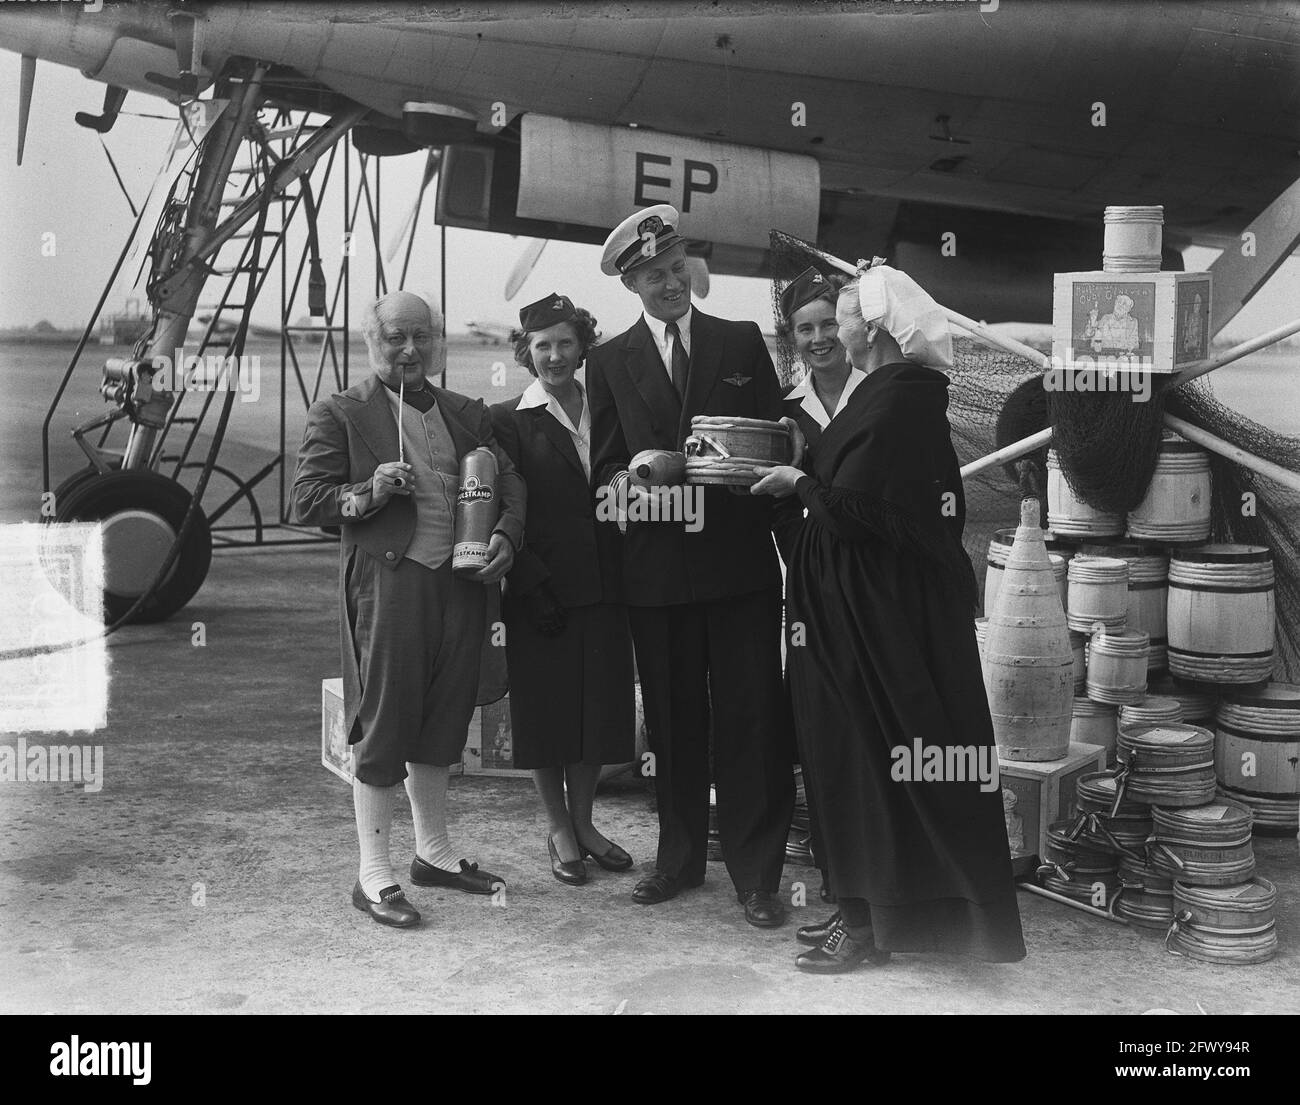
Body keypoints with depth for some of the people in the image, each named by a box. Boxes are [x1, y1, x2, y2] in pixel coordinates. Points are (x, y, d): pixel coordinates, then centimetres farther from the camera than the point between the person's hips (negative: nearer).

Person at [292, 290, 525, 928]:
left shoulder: (466, 414, 18)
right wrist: (367, 493, -18)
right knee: (382, 726, -2)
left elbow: (508, 481, 14)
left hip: (460, 583, 6)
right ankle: (373, 876, 7)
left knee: (439, 723, 15)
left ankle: (434, 852, 30)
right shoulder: (339, 414, 2)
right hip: (386, 583, -5)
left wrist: (505, 536, -5)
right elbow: (305, 502, -1)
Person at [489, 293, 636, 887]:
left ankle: (582, 821, 28)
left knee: (599, 708, 10)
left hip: (604, 587, 4)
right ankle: (559, 831, 21)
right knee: (547, 711, 5)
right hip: (542, 590, -4)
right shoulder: (507, 420, -2)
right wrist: (535, 586, -14)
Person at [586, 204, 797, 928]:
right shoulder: (609, 362, 10)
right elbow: (606, 464, 8)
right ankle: (681, 858, 25)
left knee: (751, 718, -1)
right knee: (673, 722, 11)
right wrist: (626, 479, -15)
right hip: (656, 565, 1)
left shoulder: (743, 342, 9)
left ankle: (757, 874, 8)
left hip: (741, 561, -1)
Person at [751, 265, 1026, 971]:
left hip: (879, 608, -10)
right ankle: (868, 910, 23)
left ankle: (875, 925, 11)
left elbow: (852, 508, -22)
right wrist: (807, 479, 8)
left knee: (871, 753, -1)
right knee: (860, 751, 14)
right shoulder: (907, 393, 13)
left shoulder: (892, 399, -18)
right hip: (882, 600, 10)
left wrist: (795, 481, -7)